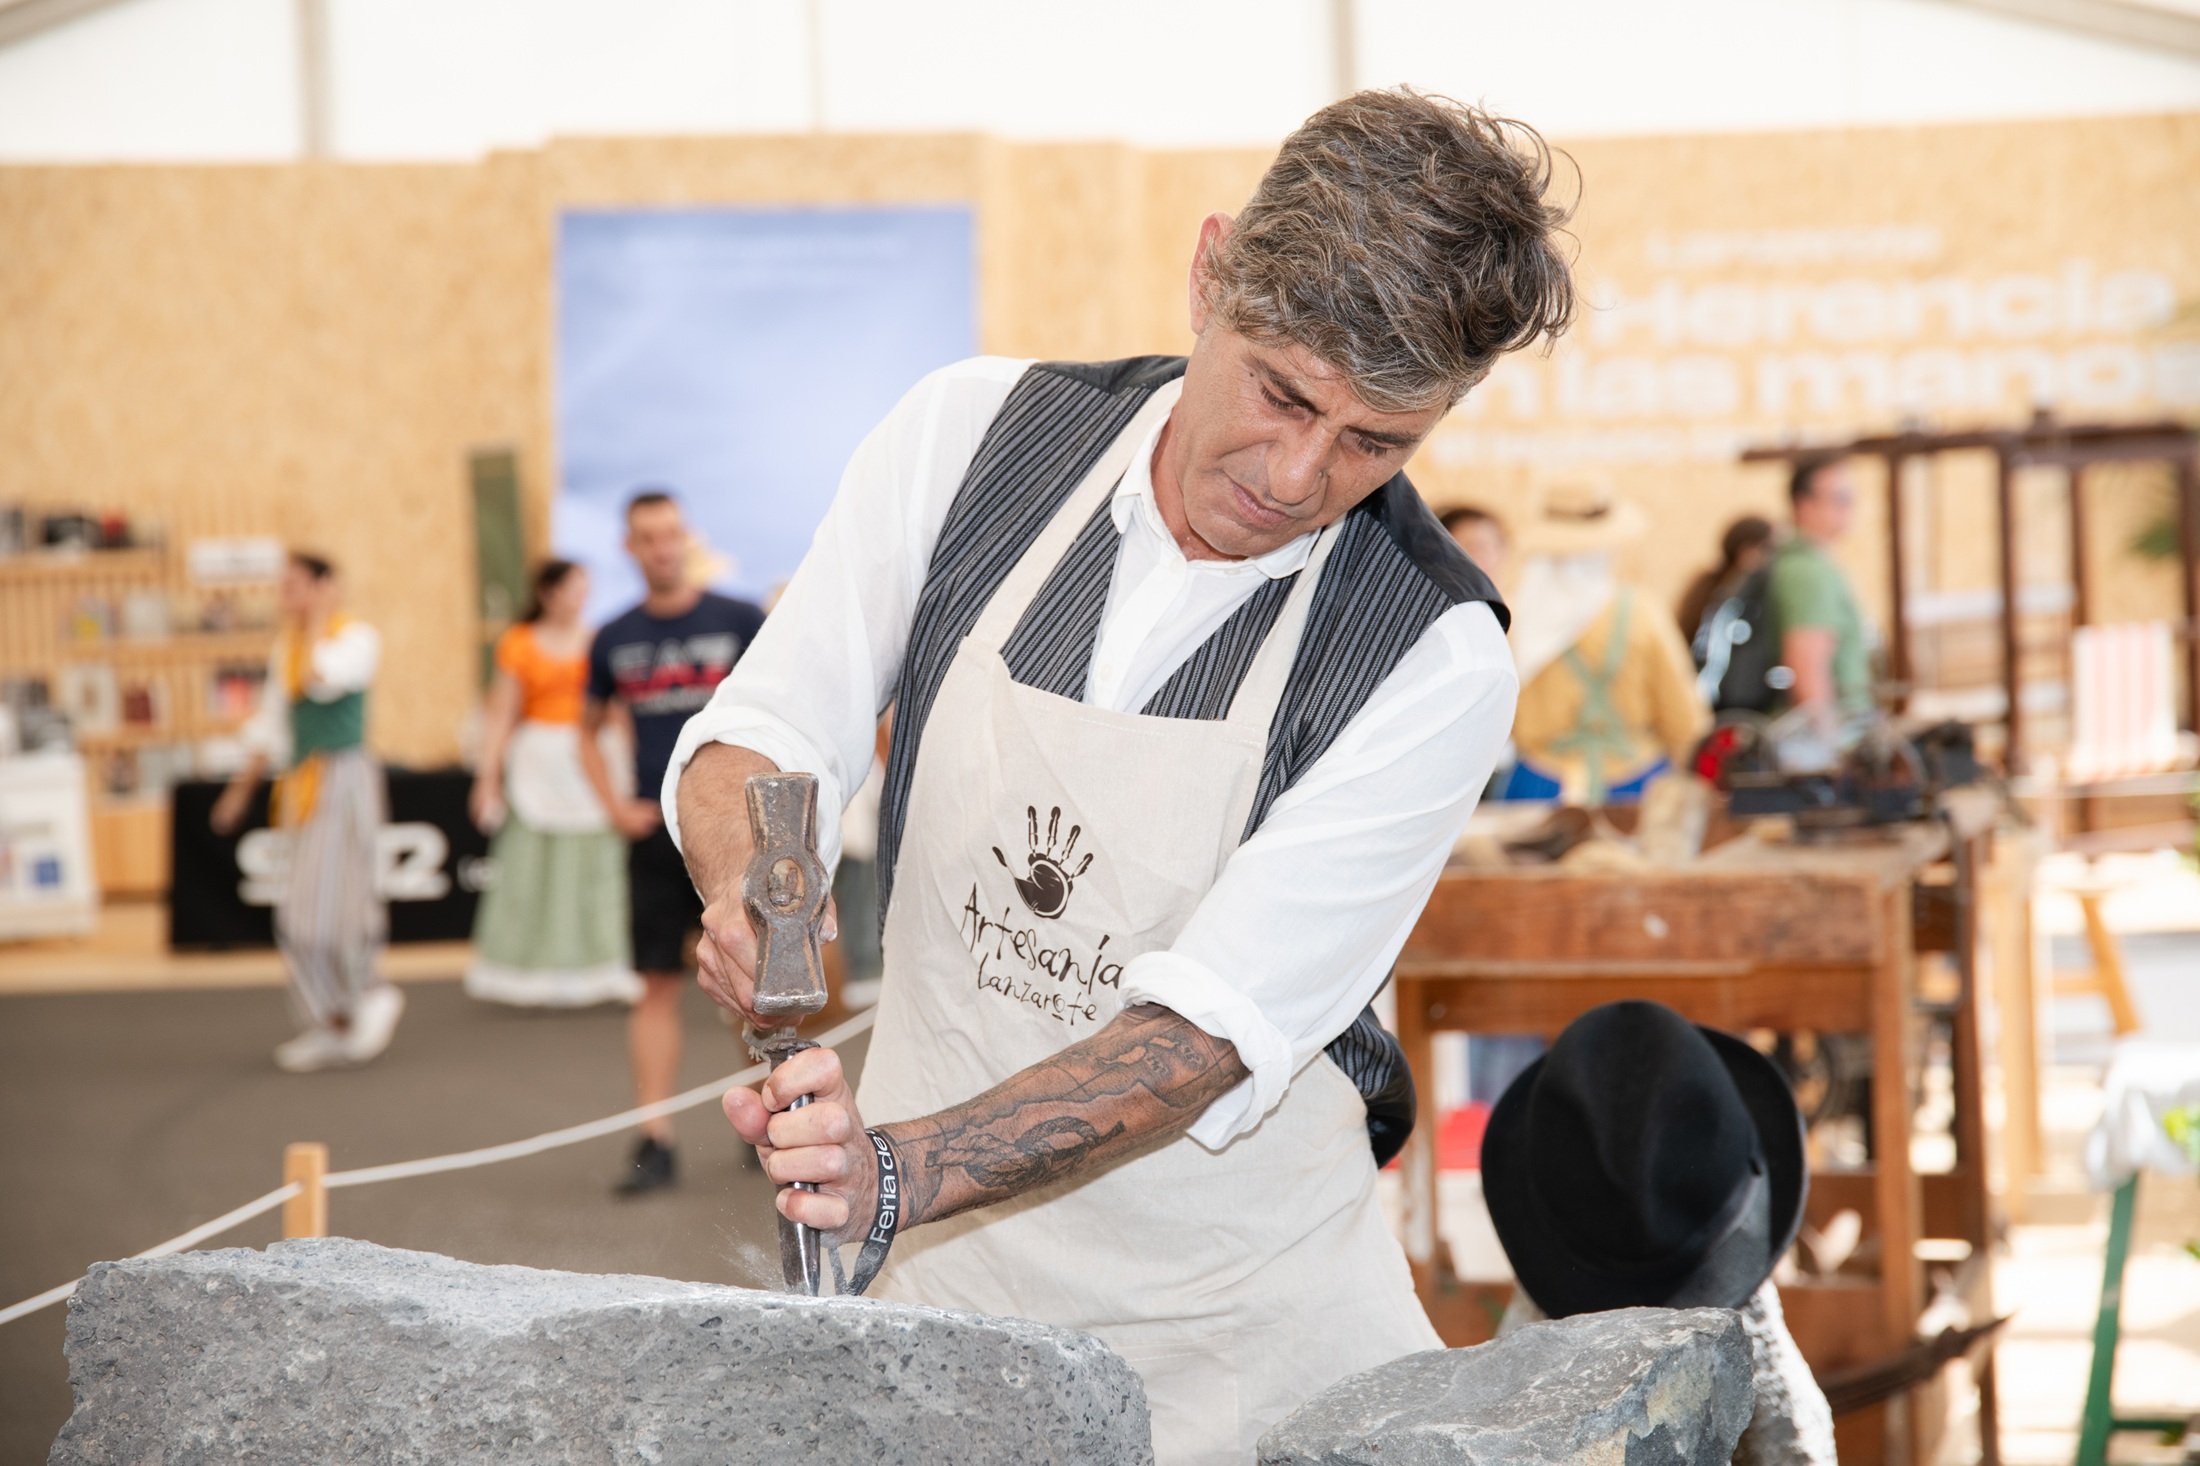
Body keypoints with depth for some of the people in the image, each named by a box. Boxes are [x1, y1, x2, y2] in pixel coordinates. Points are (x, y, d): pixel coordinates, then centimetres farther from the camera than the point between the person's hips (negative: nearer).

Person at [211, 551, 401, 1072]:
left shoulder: (356, 637, -9)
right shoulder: (286, 643, 13)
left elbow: (321, 676, -29)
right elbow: (272, 723, 20)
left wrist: (318, 618, -16)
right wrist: (243, 786, 19)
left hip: (344, 779, -8)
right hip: (303, 785, 8)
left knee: (334, 901, -9)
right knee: (301, 909, 7)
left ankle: (372, 993, 12)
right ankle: (333, 1023, 14)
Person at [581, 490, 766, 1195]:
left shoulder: (739, 621, -2)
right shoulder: (615, 640, 7)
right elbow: (589, 731, 19)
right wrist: (615, 806, 5)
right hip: (655, 833, 2)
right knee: (657, 986, -1)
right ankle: (655, 1142, 0)